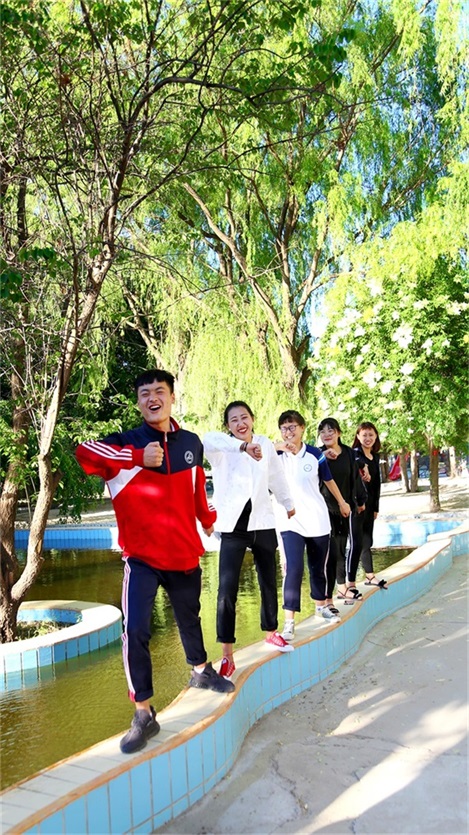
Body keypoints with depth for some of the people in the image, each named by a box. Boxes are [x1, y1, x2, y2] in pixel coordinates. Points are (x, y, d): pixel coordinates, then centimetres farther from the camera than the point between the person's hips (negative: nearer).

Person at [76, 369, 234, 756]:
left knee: (189, 618, 21)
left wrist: (207, 518, 33)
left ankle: (201, 670, 49)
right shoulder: (127, 443, -8)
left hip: (184, 552, 4)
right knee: (136, 632, -12)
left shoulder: (191, 443, 4)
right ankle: (144, 714, 3)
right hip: (142, 556, -3)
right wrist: (138, 458, -31)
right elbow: (84, 452, -28)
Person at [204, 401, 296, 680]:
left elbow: (277, 477, 17)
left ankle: (271, 633, 39)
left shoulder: (266, 444, 3)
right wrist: (244, 446, -50)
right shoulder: (222, 450, -9)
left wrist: (288, 503, 30)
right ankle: (227, 655, -3)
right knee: (227, 589, -12)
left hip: (263, 523, 4)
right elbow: (208, 439, -35)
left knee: (269, 583, 17)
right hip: (233, 526, -4)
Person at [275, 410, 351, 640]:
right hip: (290, 521, -2)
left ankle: (321, 604, 40)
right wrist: (276, 446, -35)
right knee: (294, 568, -15)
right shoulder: (277, 454, -5)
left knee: (318, 566, 16)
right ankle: (289, 620, -11)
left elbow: (328, 480, 13)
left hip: (318, 520, 2)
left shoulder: (315, 454, -2)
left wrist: (342, 502, 23)